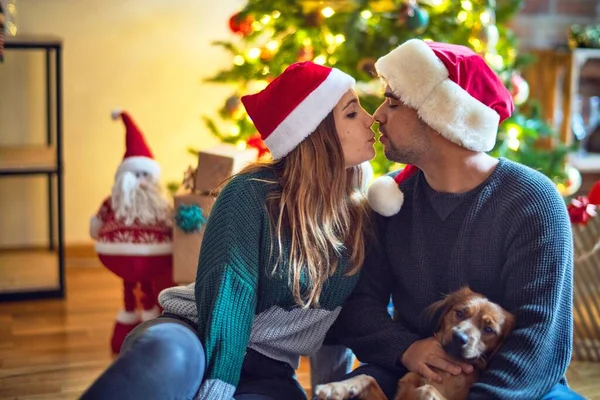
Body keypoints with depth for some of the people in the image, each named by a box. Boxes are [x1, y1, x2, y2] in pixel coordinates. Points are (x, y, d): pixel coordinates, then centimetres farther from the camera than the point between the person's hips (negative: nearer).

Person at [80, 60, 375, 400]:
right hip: (200, 338, -4)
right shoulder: (251, 193, -12)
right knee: (165, 355, -43)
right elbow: (228, 292, -23)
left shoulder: (361, 214, 3)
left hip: (266, 370, 5)